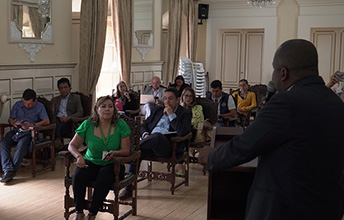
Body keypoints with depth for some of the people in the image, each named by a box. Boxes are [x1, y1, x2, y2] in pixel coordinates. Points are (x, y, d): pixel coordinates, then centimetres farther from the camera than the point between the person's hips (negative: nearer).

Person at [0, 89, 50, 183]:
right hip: (16, 130, 4)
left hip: (28, 132, -3)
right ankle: (8, 169, -38)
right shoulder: (17, 105, 17)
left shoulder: (39, 106, 8)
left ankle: (11, 172, -38)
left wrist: (33, 125, -20)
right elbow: (10, 119, 16)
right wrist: (13, 123, -10)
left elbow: (47, 121, -4)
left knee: (21, 146, -36)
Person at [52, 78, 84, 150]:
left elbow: (80, 112, 5)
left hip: (68, 122, -2)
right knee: (54, 122, -37)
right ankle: (57, 139, -52)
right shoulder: (55, 99, 28)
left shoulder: (76, 97, 18)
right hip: (57, 120, 2)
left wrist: (68, 118, -11)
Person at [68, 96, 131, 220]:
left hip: (112, 164, -1)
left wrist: (115, 153, -26)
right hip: (91, 162, 2)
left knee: (104, 178, -34)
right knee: (79, 175, -29)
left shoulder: (121, 125, -5)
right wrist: (78, 156, -19)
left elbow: (126, 150, -4)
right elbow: (72, 145, 3)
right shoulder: (87, 125, -2)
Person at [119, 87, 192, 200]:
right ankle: (129, 188, -22)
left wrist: (171, 114, -6)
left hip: (167, 146, -5)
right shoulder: (158, 109, 26)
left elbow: (182, 132, -9)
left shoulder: (185, 113, 9)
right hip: (150, 143, 5)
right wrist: (145, 135, 0)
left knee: (157, 136, -39)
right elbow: (144, 125, 23)